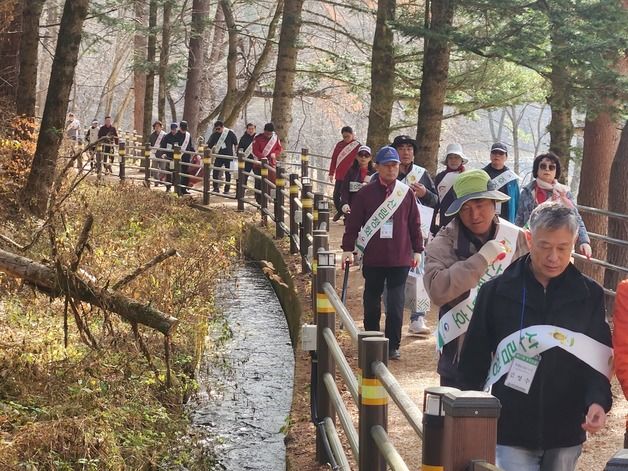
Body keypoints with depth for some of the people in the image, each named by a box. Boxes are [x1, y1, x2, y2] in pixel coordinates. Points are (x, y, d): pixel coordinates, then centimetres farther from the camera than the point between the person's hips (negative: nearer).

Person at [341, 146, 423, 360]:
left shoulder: (406, 193, 3)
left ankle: (393, 346, 6)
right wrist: (348, 248, -4)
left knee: (396, 304, -3)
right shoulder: (366, 193, 0)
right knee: (371, 302, 11)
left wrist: (417, 250, 9)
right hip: (373, 258, 0)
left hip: (400, 259, 0)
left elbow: (414, 224, 9)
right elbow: (353, 222, 2)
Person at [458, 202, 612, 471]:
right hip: (511, 430, -2)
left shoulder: (589, 295, 2)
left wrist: (599, 400, -16)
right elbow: (474, 360, 1)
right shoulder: (497, 291, -2)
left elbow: (600, 358, 2)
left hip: (566, 432, 2)